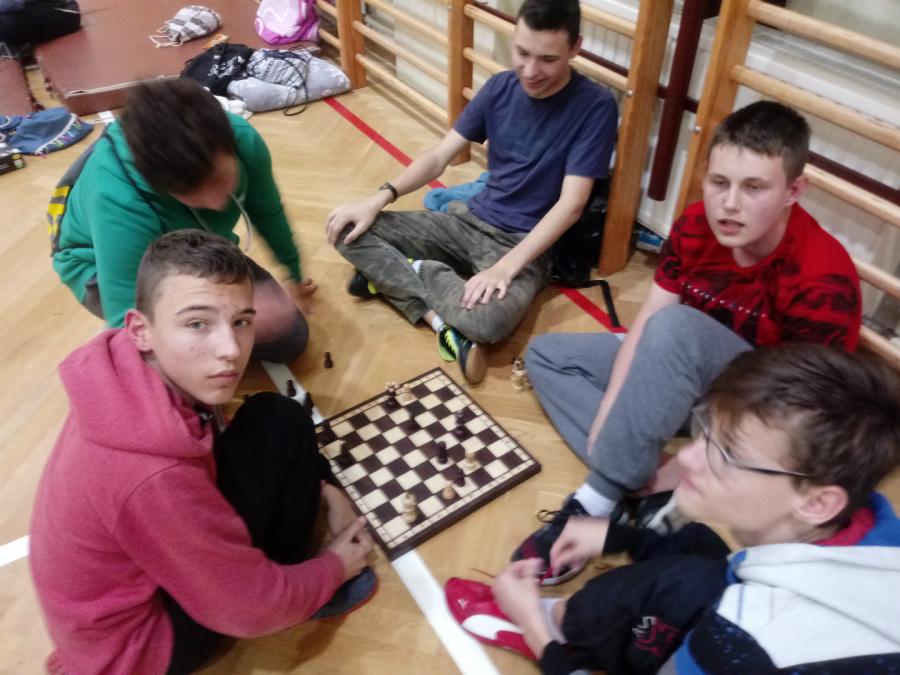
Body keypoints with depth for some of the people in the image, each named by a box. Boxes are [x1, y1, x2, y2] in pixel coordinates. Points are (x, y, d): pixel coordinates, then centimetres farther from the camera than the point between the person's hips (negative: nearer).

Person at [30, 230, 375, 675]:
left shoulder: (147, 368, -17)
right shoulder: (152, 477, -39)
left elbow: (212, 448, 5)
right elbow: (250, 608, -24)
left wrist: (321, 490, -1)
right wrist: (335, 568, -5)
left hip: (136, 571, 7)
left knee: (273, 424, -1)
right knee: (280, 427, -18)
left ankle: (286, 574, 11)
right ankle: (296, 583, 6)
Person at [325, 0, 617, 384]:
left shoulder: (595, 107, -13)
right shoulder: (500, 87, 2)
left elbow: (571, 205, -18)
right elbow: (439, 157, 5)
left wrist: (506, 267, -29)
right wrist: (380, 198, -11)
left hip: (524, 243, -5)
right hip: (469, 219, 5)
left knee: (487, 320, -38)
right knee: (348, 230, -9)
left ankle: (395, 274, -10)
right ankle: (441, 319, -17)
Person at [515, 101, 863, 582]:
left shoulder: (821, 281, -28)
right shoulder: (696, 226, -12)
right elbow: (642, 326, -12)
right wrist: (606, 419, -21)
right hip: (687, 376, 7)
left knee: (674, 327, -38)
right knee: (545, 354, 2)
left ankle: (595, 503, -28)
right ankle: (633, 482, -16)